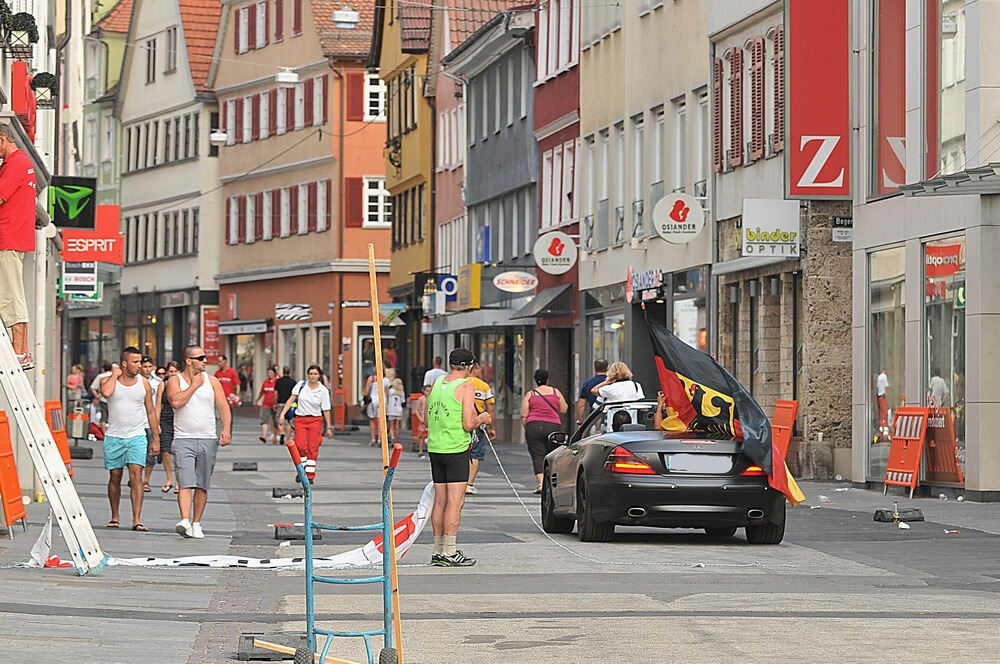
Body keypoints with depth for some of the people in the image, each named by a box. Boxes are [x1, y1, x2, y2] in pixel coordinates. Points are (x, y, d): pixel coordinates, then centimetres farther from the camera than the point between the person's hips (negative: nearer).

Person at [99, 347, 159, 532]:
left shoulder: (144, 383, 5)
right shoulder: (109, 380, 0)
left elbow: (151, 412, 11)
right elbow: (106, 392, -26)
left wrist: (156, 439, 9)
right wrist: (115, 375, -11)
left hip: (137, 436, 0)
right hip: (114, 436, 0)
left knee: (136, 475, -12)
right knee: (115, 477, 7)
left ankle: (137, 520, -16)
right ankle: (115, 517, 22)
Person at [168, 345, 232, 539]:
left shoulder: (212, 381, 10)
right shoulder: (175, 381, 3)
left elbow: (224, 407, 5)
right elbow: (176, 402, -16)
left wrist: (226, 429, -11)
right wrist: (194, 385, -7)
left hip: (208, 439, 3)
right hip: (184, 439, -3)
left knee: (202, 486, 6)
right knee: (185, 483, -16)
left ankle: (196, 523, 15)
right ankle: (185, 521, -27)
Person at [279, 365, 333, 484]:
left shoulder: (323, 390, -1)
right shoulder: (301, 385, 2)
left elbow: (326, 410, 1)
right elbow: (291, 399, -2)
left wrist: (328, 427, 0)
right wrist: (283, 413, -12)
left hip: (315, 420, -1)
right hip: (300, 419, 1)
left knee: (313, 448, -4)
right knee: (300, 446, -11)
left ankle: (310, 475, 4)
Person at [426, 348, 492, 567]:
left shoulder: (436, 383, 11)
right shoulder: (465, 387, -9)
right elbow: (468, 424, -13)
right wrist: (482, 419, 7)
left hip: (435, 448, 7)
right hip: (456, 449, -7)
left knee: (440, 501, 11)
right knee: (455, 501, -5)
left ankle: (438, 551, 14)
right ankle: (450, 553, -7)